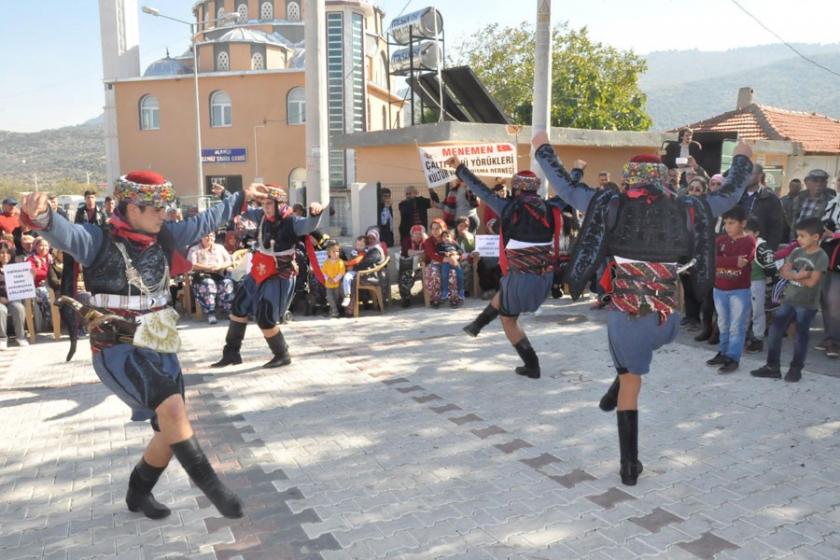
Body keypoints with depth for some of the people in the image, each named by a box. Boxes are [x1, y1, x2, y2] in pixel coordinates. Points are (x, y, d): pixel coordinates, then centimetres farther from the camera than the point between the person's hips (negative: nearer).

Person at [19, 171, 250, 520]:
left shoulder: (162, 238, 4)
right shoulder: (99, 241, -13)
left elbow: (204, 222, 14)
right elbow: (64, 233, -33)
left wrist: (241, 197, 21)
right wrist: (40, 216, -56)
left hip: (159, 347, 7)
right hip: (118, 349, -7)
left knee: (173, 428, 10)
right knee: (173, 410, -26)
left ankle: (138, 492, 33)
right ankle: (210, 485, -10)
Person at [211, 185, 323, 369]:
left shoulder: (291, 222, -19)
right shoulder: (262, 216, 1)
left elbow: (309, 225, -38)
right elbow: (241, 210, 16)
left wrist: (315, 213, -59)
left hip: (280, 277, -8)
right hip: (259, 273, 8)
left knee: (265, 318, -9)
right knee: (238, 306, 17)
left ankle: (282, 356, 15)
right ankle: (231, 352, 33)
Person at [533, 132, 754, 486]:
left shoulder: (611, 206, -5)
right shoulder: (685, 210, 0)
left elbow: (566, 188, 2)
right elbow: (729, 195, 15)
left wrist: (543, 149, 16)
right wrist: (742, 159, 34)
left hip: (625, 314, -1)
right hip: (666, 318, 1)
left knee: (631, 383, 16)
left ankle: (630, 466, 22)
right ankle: (617, 388, 29)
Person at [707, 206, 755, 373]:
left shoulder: (749, 242, -8)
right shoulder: (720, 240, 6)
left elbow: (744, 263, -20)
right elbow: (714, 260, -10)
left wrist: (724, 262, -14)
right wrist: (735, 261, -20)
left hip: (740, 291, -5)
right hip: (719, 290, 5)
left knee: (736, 326, 0)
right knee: (723, 325, 16)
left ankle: (733, 358, 5)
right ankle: (723, 353, 27)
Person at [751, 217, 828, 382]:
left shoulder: (821, 257, -12)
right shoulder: (796, 252, 7)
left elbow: (811, 282, -20)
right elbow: (783, 272, 1)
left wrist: (793, 275, -7)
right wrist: (798, 275, -17)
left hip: (807, 304, -6)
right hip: (788, 300, 6)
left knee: (800, 336, 4)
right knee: (775, 331, 3)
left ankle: (796, 369, 18)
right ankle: (772, 367, 10)